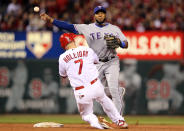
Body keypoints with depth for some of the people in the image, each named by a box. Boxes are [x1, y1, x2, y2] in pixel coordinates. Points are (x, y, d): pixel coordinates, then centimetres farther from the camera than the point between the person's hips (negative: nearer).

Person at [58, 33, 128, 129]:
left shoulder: (62, 58, 1)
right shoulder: (87, 50, 5)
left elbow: (63, 75, 18)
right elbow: (96, 60, 28)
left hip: (81, 93, -1)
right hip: (95, 86, 2)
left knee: (85, 114, 20)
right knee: (104, 100, 33)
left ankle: (93, 120, -12)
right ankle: (120, 121, 34)